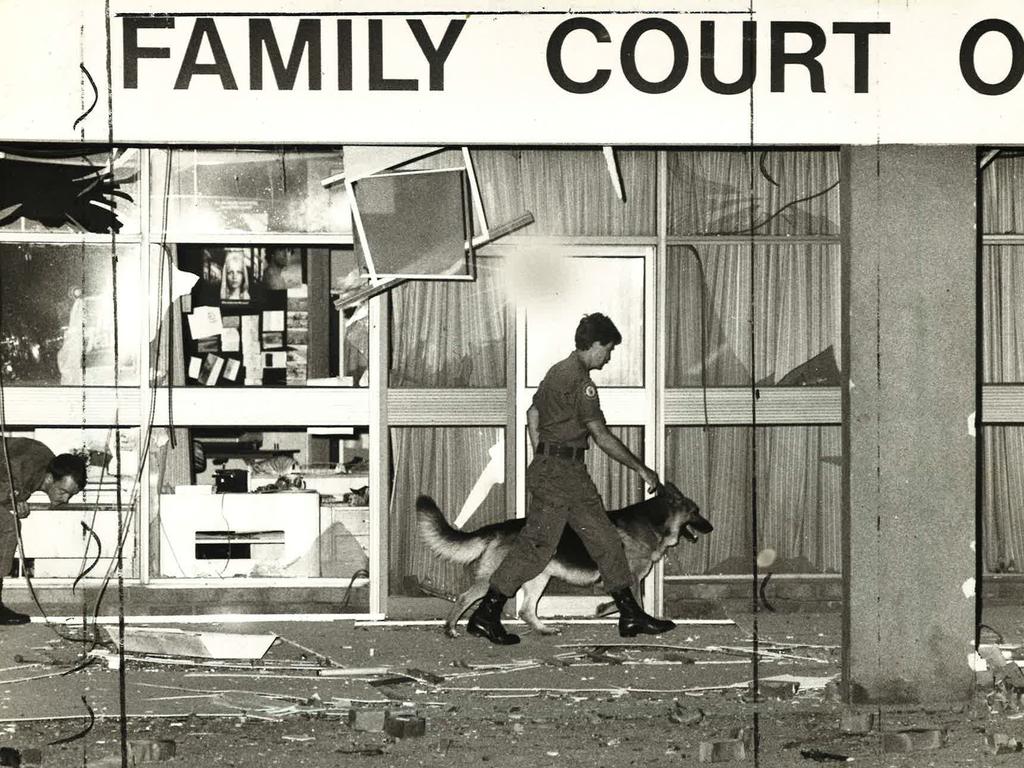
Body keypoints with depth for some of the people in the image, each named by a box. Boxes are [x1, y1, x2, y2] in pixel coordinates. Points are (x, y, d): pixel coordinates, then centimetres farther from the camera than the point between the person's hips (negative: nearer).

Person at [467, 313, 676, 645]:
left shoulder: (558, 371, 14)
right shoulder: (579, 380, -16)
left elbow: (532, 414, 23)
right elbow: (602, 437, -18)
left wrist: (541, 461, 25)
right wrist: (641, 469, -12)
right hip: (561, 471, -10)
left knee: (605, 539, 9)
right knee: (537, 545, -7)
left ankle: (631, 614, 12)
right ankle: (486, 615, -3)